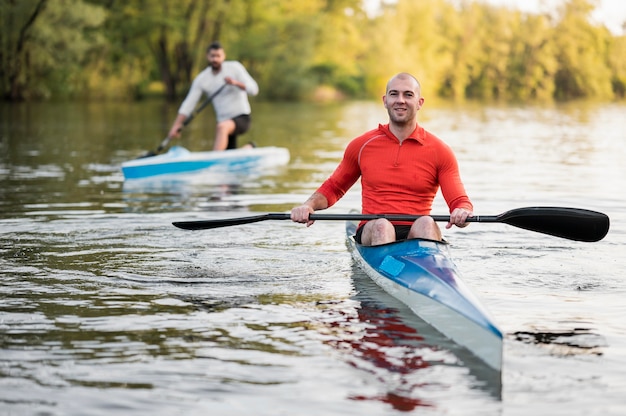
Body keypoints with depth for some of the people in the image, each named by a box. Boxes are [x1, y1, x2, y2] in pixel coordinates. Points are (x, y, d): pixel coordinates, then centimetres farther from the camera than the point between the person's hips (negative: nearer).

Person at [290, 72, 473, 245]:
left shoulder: (439, 151, 7)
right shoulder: (361, 146, 10)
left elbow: (460, 202, 2)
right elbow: (333, 188, 22)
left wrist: (463, 212, -23)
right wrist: (309, 205, 1)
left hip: (417, 235, 0)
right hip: (372, 233, 0)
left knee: (426, 223, -33)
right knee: (381, 225, -34)